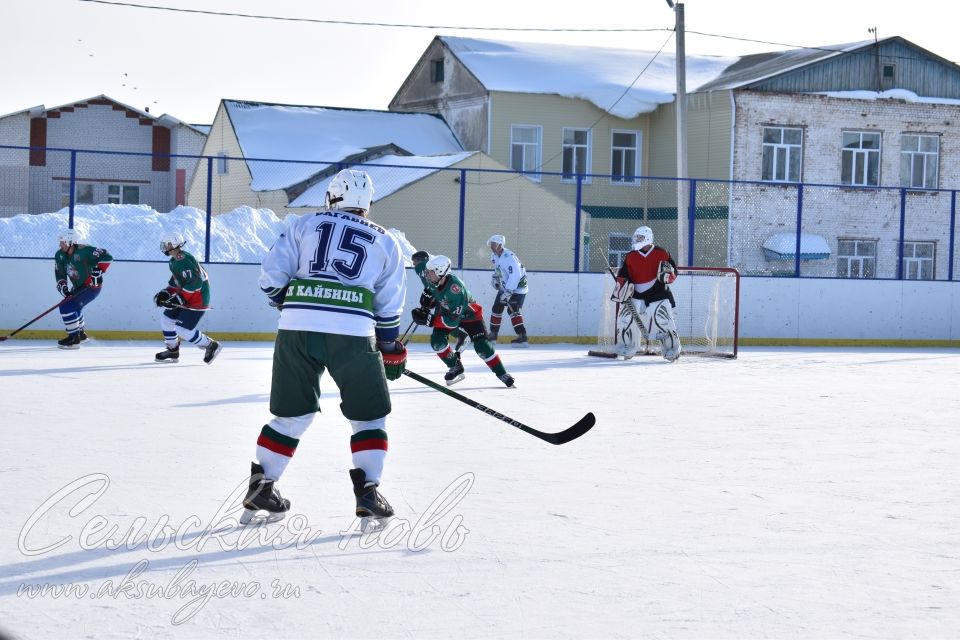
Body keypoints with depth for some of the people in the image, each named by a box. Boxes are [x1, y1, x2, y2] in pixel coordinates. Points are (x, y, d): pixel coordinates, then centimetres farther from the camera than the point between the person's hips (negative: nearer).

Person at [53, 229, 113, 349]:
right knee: (72, 307, 27)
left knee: (67, 307, -19)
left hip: (92, 286, -9)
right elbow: (60, 275, 1)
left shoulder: (84, 251, -26)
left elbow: (107, 257, -25)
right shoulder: (60, 255, -3)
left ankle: (74, 339, -14)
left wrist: (98, 271, -30)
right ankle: (80, 333, 50)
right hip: (78, 287, 9)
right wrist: (63, 288, -14)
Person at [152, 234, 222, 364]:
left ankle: (211, 345, 0)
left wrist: (179, 298, -27)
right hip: (187, 298, 11)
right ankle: (172, 351, 25)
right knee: (166, 319, 13)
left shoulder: (183, 261, -24)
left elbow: (195, 282, -30)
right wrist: (166, 293, 9)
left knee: (182, 330, -13)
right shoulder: (174, 261, 10)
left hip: (197, 298, -11)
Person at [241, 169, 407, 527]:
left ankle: (260, 488, 16)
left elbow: (270, 276, 8)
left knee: (293, 414, 17)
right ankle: (368, 494, 3)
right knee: (368, 416, 13)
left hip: (296, 329, 2)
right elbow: (389, 308, 15)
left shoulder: (305, 226, 16)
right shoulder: (384, 241, 17)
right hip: (352, 333, -1)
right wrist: (391, 352, 25)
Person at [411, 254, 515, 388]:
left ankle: (502, 373, 1)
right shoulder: (436, 281, -22)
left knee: (481, 346, -14)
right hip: (446, 311, 6)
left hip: (469, 314, -6)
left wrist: (429, 320, -41)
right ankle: (455, 367, 6)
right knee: (437, 341, -13)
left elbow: (452, 321, -40)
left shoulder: (455, 289, -42)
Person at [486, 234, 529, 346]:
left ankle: (522, 337, -23)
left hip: (517, 288, -10)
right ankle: (493, 335, 25)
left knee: (513, 310, -20)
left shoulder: (509, 257, -27)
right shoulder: (495, 256, 2)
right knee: (496, 308, 12)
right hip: (505, 286, 10)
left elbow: (515, 276, -34)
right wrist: (495, 277, 8)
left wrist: (508, 292, -36)